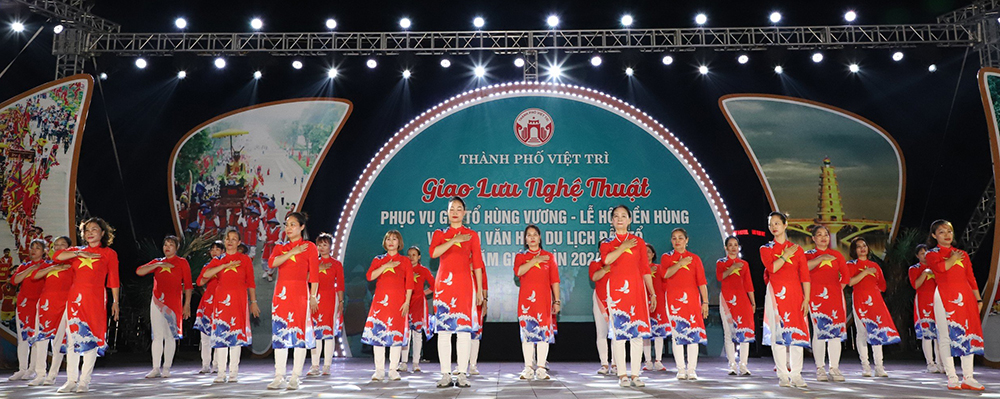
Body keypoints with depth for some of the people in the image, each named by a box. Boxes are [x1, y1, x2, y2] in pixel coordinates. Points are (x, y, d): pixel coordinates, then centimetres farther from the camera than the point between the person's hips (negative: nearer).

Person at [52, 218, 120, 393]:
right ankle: (71, 381, 6)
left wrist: (115, 302, 1)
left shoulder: (109, 253, 8)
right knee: (72, 338, 1)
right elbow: (57, 256, 1)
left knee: (91, 338, -4)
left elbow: (113, 280, 5)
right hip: (75, 297, 3)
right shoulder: (77, 251, 17)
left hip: (95, 298, -3)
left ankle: (84, 381, 0)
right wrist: (79, 253, -8)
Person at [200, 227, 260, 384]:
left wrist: (253, 302, 5)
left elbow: (250, 283, 8)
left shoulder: (245, 259, 9)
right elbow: (205, 274, -6)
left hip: (238, 299, -2)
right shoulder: (218, 260, 13)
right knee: (220, 334, -2)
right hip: (221, 300, 2)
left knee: (236, 334, -2)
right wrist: (225, 265, -12)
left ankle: (234, 372, 4)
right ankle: (221, 372, 2)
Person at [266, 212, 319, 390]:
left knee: (299, 333, -4)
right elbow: (271, 263, -5)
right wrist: (292, 253, -13)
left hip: (300, 292, -4)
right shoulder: (280, 247, 15)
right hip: (281, 293, 4)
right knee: (279, 334, 3)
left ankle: (295, 378, 1)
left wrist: (313, 297, -7)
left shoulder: (309, 247, 3)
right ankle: (279, 377, 8)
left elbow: (314, 275, -1)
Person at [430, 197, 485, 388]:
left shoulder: (472, 235, 11)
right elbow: (433, 253, -8)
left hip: (465, 283, -1)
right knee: (443, 329, -3)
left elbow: (477, 264, 8)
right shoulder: (439, 234, 13)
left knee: (464, 328, -5)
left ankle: (462, 374, -2)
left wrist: (480, 290, 3)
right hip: (444, 284, 1)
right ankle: (445, 375, -1)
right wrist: (454, 240, -17)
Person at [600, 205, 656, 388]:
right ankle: (622, 375, 0)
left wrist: (652, 293, 6)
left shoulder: (638, 242, 14)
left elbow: (645, 269, 10)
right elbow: (606, 260, -13)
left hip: (636, 288, 2)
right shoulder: (607, 242, 10)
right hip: (616, 289, -2)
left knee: (638, 331, -2)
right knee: (618, 331, -5)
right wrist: (623, 247, -9)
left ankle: (635, 375, 4)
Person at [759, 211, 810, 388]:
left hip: (795, 294, 1)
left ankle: (796, 375, 3)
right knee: (778, 332, -5)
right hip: (776, 293, -1)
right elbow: (772, 268, -11)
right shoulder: (766, 249, 9)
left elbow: (805, 276, 5)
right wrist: (786, 254, -5)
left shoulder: (797, 249, 11)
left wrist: (806, 298, -3)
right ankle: (783, 375, -1)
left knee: (796, 332, -3)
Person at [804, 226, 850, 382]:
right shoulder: (809, 254, 10)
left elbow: (846, 275, 13)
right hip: (816, 295, -2)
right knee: (819, 330, -8)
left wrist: (838, 288, 4)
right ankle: (820, 368, -4)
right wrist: (821, 258, -13)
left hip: (835, 295, 3)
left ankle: (834, 368, 2)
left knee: (835, 331, -2)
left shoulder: (837, 254, 17)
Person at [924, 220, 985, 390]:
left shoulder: (962, 254, 19)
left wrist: (978, 299, 11)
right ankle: (952, 379, -1)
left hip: (965, 297, 4)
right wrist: (954, 258, -1)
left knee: (968, 335, 2)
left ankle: (968, 378, 7)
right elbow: (940, 268, -16)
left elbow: (971, 278, 17)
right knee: (946, 336, -5)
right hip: (945, 297, -4)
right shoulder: (932, 254, 7)